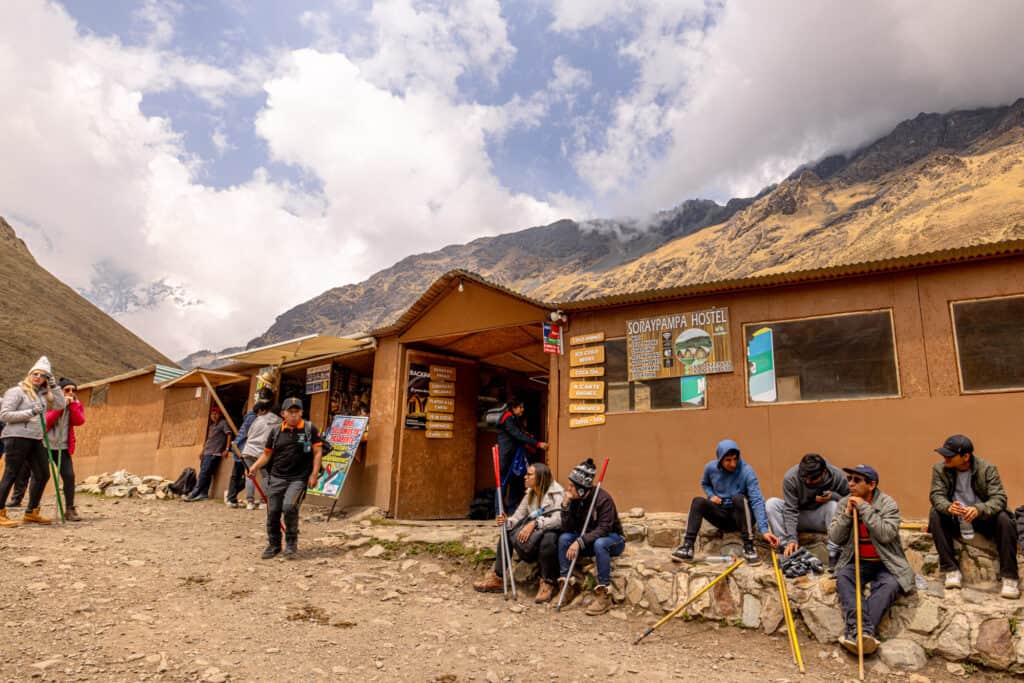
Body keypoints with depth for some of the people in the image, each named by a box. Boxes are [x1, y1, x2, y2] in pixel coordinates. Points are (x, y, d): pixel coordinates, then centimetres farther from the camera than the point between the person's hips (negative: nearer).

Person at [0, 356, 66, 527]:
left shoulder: (43, 394, 14)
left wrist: (53, 386, 3)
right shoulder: (16, 391, -4)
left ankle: (31, 512, 19)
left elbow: (60, 405, 8)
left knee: (42, 475, 8)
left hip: (36, 439, 7)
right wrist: (30, 412, -17)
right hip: (17, 437, -7)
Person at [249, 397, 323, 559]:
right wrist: (255, 467, -1)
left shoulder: (310, 429, -1)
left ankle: (291, 542, 1)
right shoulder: (276, 432, 7)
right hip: (277, 478, 4)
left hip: (299, 478, -4)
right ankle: (273, 545, 27)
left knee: (289, 507, -21)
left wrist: (314, 474, -8)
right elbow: (267, 454, 15)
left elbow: (317, 452, -1)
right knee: (273, 512, 6)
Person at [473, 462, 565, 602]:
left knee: (548, 538, -40)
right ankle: (497, 579, 3)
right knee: (506, 533, -4)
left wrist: (535, 523, -37)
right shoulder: (530, 494, 8)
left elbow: (558, 520, -29)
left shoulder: (557, 493, -14)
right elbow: (518, 516, 5)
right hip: (534, 534, 8)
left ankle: (548, 584, -23)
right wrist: (507, 522, -17)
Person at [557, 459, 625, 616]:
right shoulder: (574, 500, -8)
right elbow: (567, 529, -10)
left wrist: (580, 542, -40)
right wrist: (566, 504, -23)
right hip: (588, 540, 5)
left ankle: (604, 595, -29)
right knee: (564, 538, -19)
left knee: (599, 544, -38)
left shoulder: (603, 498, -24)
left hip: (613, 539, -5)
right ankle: (565, 588, -14)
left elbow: (603, 529, -30)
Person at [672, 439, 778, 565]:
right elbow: (704, 484, 18)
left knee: (738, 498, -35)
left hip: (741, 516, -3)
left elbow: (757, 501, -25)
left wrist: (764, 529, -36)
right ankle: (688, 546, -31)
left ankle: (748, 547, -30)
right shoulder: (711, 467, -5)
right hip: (721, 515, 3)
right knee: (698, 501, -24)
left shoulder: (747, 471, -17)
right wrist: (711, 495, -5)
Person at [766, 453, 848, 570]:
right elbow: (790, 510, -21)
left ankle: (834, 554, -26)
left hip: (822, 519, 0)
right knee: (771, 503, -24)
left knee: (834, 505, -32)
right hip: (799, 518, 1)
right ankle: (789, 551, -24)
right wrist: (791, 539, -28)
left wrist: (833, 496, -29)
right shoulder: (790, 477, -22)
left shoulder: (838, 476, -19)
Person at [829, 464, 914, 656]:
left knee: (891, 584, -32)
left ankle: (854, 631, -42)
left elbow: (887, 534, -19)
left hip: (885, 563, -2)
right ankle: (860, 628, -41)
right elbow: (834, 538, 1)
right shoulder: (844, 503, 6)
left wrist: (864, 508, -19)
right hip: (857, 562, 2)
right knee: (842, 578, -28)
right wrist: (847, 514, -11)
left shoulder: (888, 504, -4)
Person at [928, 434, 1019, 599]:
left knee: (1004, 520, -31)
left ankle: (1009, 577, -21)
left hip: (983, 517, -1)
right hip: (955, 519, 1)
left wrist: (979, 509, -43)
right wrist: (948, 507, -42)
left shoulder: (987, 468, -14)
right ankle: (952, 570, -23)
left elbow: (999, 498, -22)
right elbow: (937, 495, -17)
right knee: (935, 515, -28)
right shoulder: (940, 468, -10)